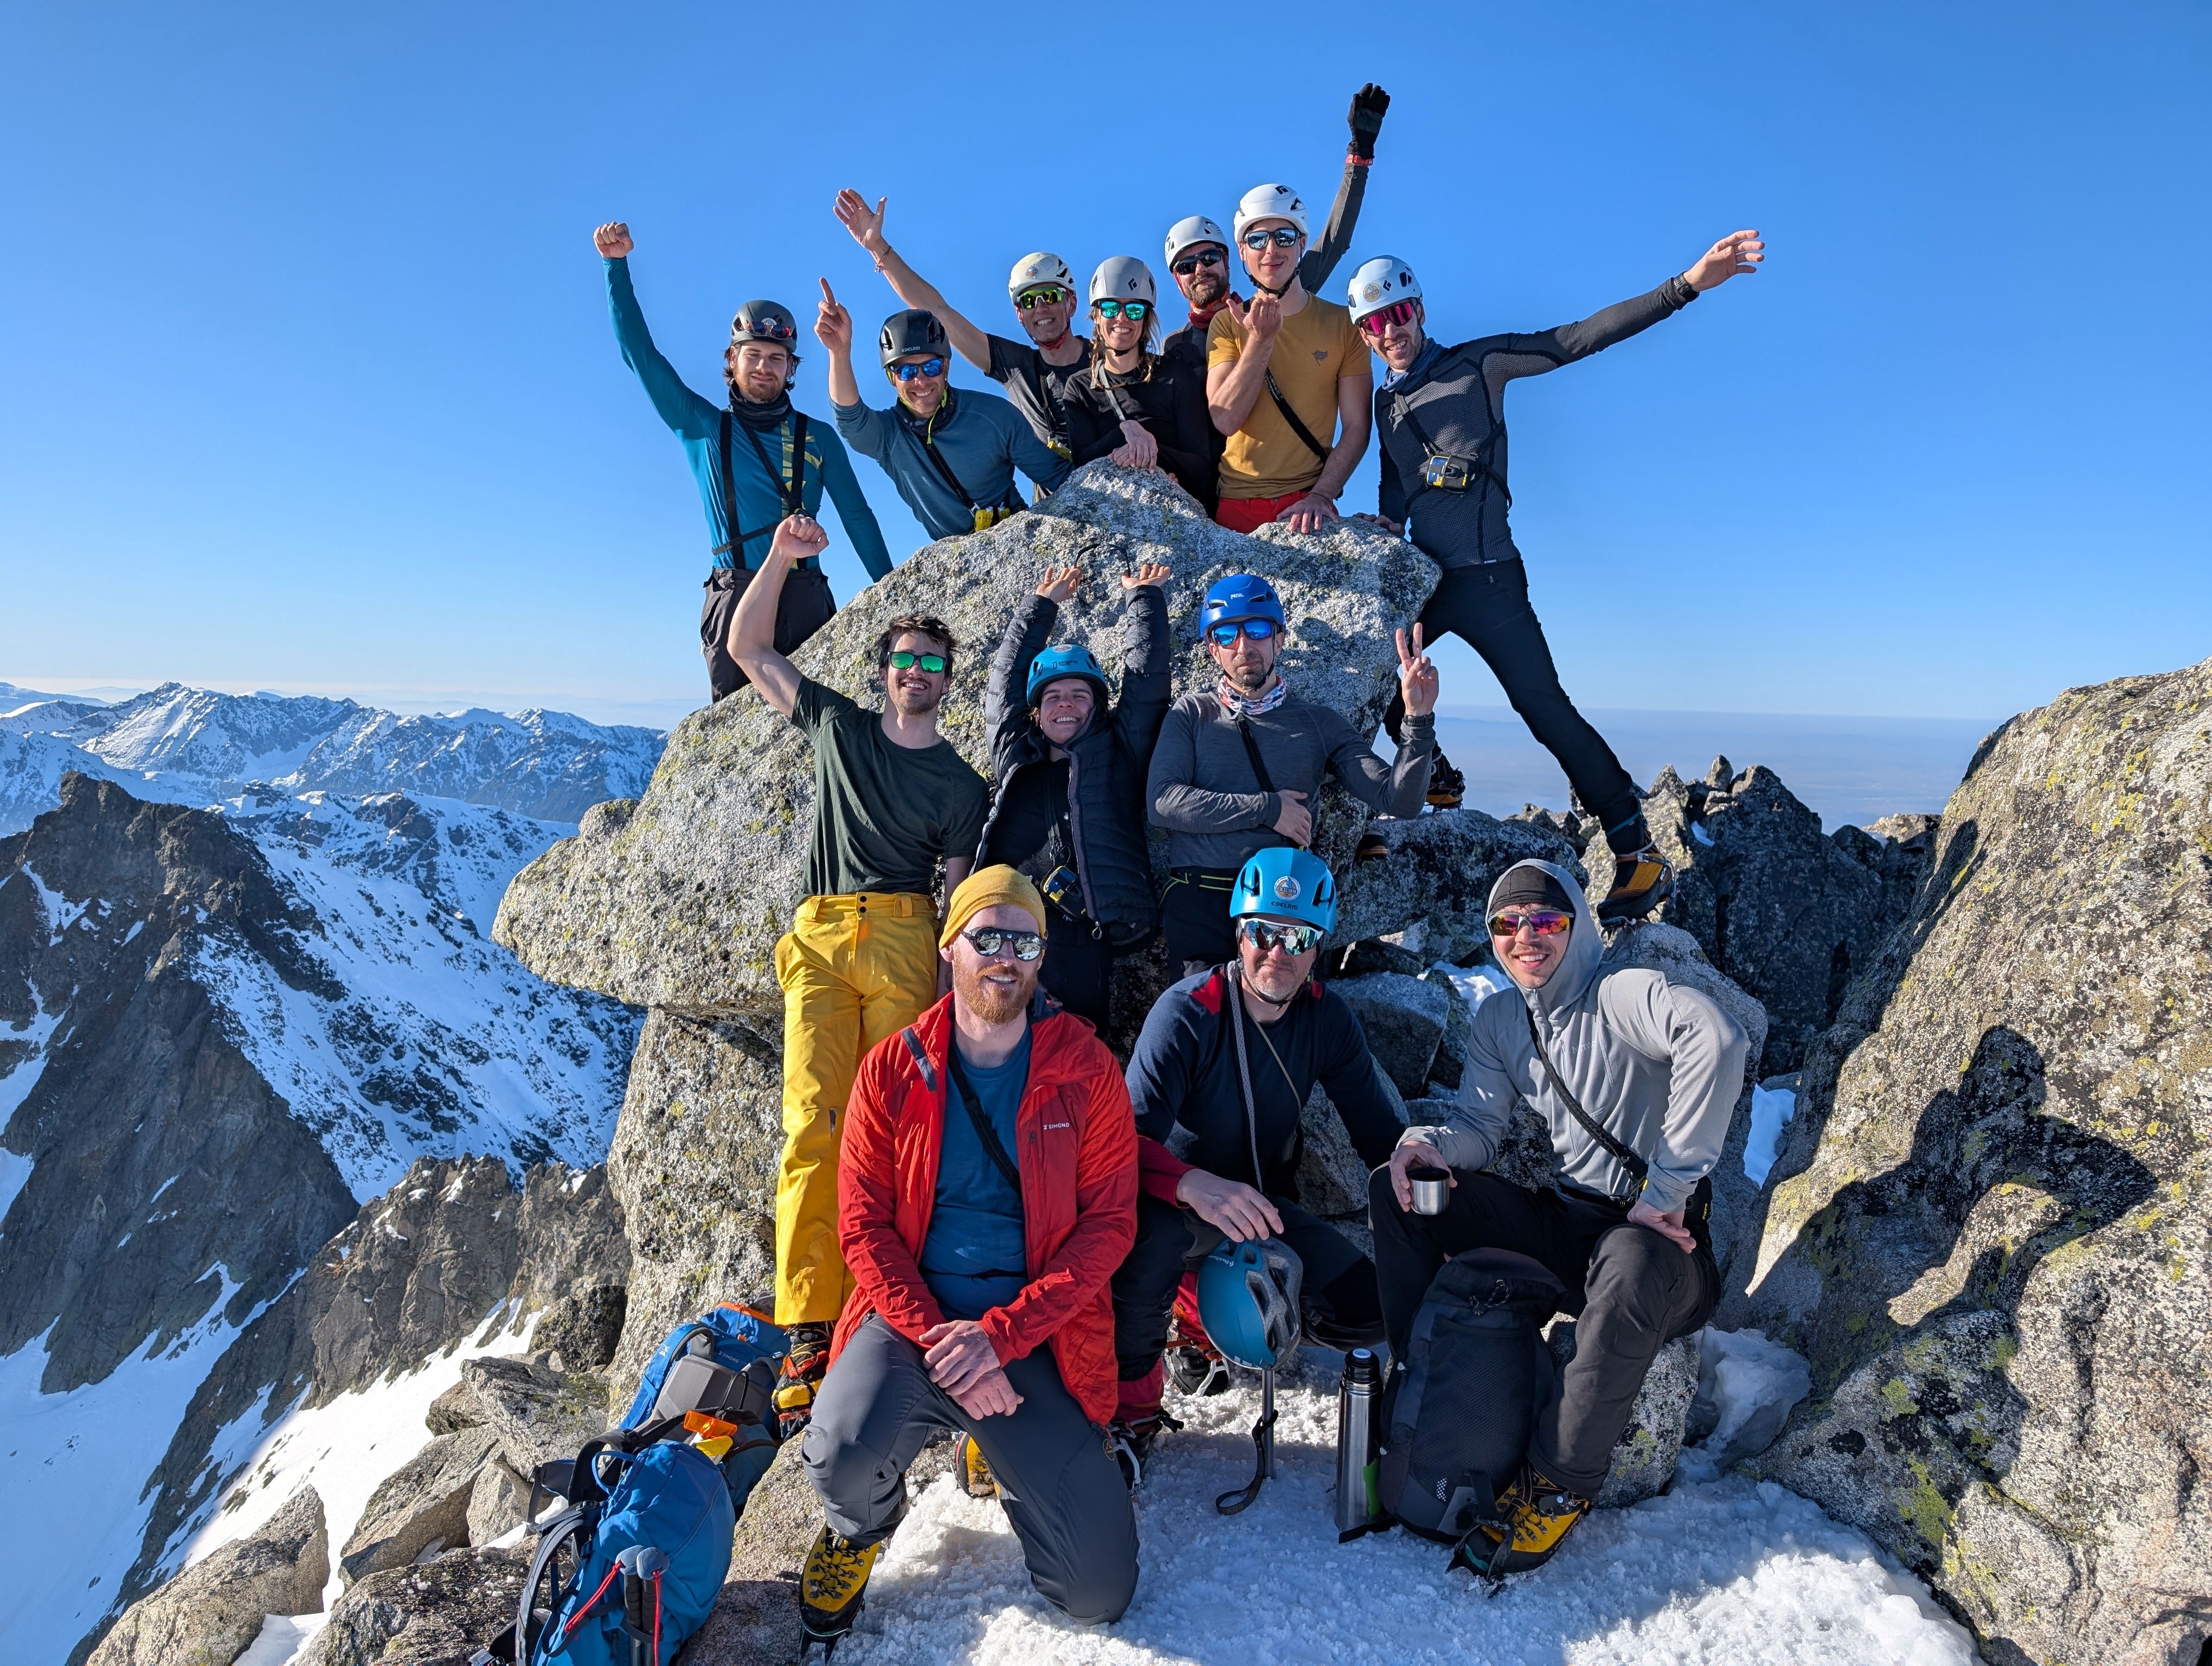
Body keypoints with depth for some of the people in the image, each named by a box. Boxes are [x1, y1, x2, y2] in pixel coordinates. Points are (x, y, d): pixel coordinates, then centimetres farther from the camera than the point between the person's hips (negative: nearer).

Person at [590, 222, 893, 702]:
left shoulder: (817, 438, 15)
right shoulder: (702, 427, 15)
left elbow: (857, 516, 14)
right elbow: (640, 352, 10)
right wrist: (617, 266, 2)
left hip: (807, 599, 0)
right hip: (735, 597, 0)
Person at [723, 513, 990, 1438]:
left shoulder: (959, 784, 15)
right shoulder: (838, 724, 18)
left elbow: (962, 891, 11)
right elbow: (746, 647, 17)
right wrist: (780, 557, 5)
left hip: (905, 943, 0)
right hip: (819, 939, 0)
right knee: (815, 1123, -13)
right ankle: (810, 1334, -15)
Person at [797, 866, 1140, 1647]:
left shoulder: (1087, 1069, -3)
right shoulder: (892, 1069, 0)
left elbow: (1108, 1223, -5)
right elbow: (864, 1225, -1)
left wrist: (999, 1335, -15)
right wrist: (939, 1338, -15)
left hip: (1036, 1331, 0)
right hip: (912, 1313, 0)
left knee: (1099, 1594, -5)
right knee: (845, 1453, -31)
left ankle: (997, 1445, 25)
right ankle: (861, 1527, 10)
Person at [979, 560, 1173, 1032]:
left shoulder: (1119, 754, 18)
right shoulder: (1014, 756, 25)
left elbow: (1145, 678, 20)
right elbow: (1006, 674, 33)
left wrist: (1142, 597, 32)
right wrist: (1042, 604, 42)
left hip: (1083, 939, -2)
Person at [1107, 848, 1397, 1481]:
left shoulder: (1327, 1018, -6)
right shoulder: (1187, 1012, -22)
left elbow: (1378, 1132, -3)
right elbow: (1132, 1139, -32)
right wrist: (1196, 1185, -52)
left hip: (1265, 1206, 5)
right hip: (1181, 1206, -4)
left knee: (1367, 1313, -16)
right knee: (1149, 1232, -39)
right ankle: (1131, 1410, -12)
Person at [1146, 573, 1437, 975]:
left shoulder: (1317, 723, 13)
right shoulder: (1193, 713, 9)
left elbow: (1398, 800, 5)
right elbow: (1162, 802, -7)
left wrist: (1418, 719, -10)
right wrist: (1267, 809, -8)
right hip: (1200, 904, -1)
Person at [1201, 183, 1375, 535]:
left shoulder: (1343, 324, 3)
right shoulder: (1227, 324, 5)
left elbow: (1356, 429, -2)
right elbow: (1225, 420, -6)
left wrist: (1321, 496, -15)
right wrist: (1261, 340, -14)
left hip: (1308, 504, -1)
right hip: (1235, 505, 1)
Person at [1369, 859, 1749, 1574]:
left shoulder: (1622, 994, -16)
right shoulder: (1500, 1018, 7)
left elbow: (1718, 1038, -36)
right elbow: (1480, 1122, 6)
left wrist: (1667, 1191, -33)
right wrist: (1430, 1143, -19)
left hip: (1654, 1236, -6)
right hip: (1564, 1225, 6)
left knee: (1632, 1266, -41)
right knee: (1400, 1186, -7)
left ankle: (1558, 1486, -20)